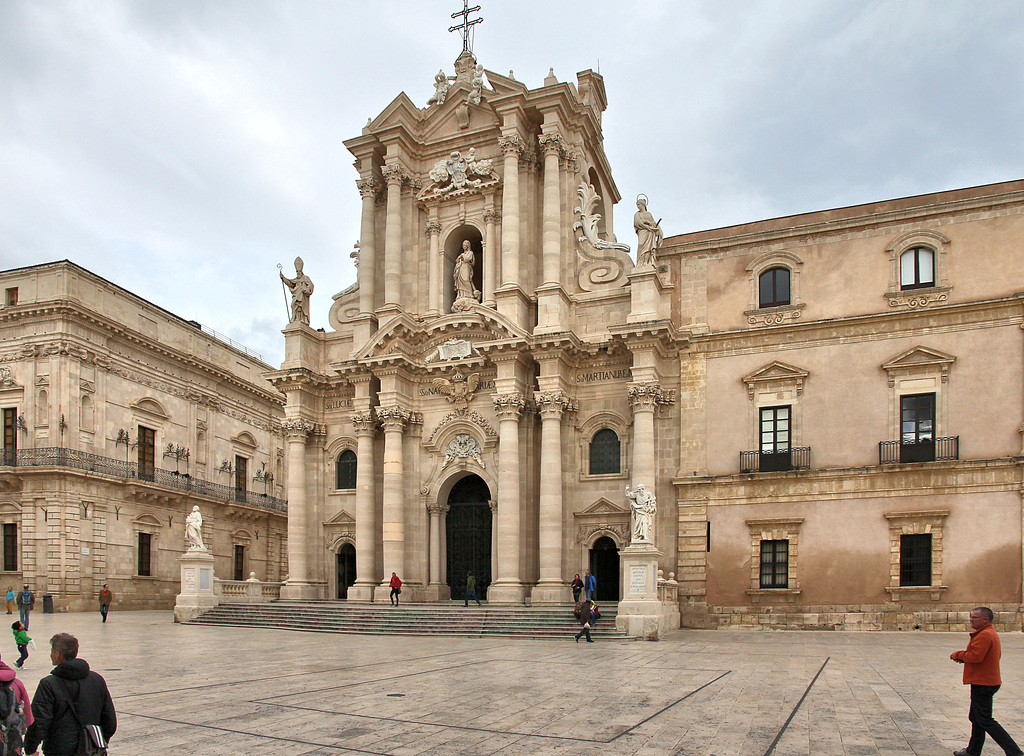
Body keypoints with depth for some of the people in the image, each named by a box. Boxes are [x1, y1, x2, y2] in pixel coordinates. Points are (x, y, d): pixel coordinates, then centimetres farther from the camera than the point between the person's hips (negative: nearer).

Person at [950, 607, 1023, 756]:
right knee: (976, 718, 18)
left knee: (985, 721, -6)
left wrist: (958, 654, -11)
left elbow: (975, 656, -30)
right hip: (986, 681, 11)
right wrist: (963, 657, 8)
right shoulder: (992, 633, 14)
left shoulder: (984, 635, -21)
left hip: (983, 684, -11)